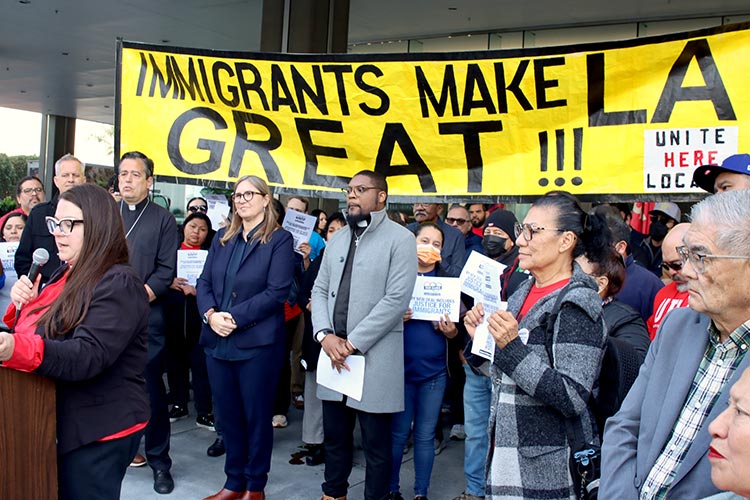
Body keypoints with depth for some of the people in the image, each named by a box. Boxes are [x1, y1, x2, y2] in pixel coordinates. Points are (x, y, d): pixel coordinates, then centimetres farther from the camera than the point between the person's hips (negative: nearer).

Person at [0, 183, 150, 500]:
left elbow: (87, 356, -29)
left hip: (98, 430, -9)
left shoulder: (119, 284, -18)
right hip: (61, 422, 9)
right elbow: (40, 329, 19)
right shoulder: (68, 273, 11)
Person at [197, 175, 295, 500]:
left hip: (257, 343, -5)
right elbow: (204, 282, 9)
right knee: (227, 415, 13)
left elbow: (277, 291, -13)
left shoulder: (279, 240, -4)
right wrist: (210, 314, -11)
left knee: (257, 416, 7)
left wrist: (235, 317, -17)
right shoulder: (222, 239, 13)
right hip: (217, 341, 5)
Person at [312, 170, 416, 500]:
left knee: (376, 442, 6)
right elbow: (320, 290, 12)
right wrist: (325, 335, -6)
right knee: (334, 434, 17)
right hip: (333, 353, 6)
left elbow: (397, 299, -15)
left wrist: (353, 343, -15)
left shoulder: (400, 239, -6)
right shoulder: (337, 239, 15)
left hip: (375, 358, -6)